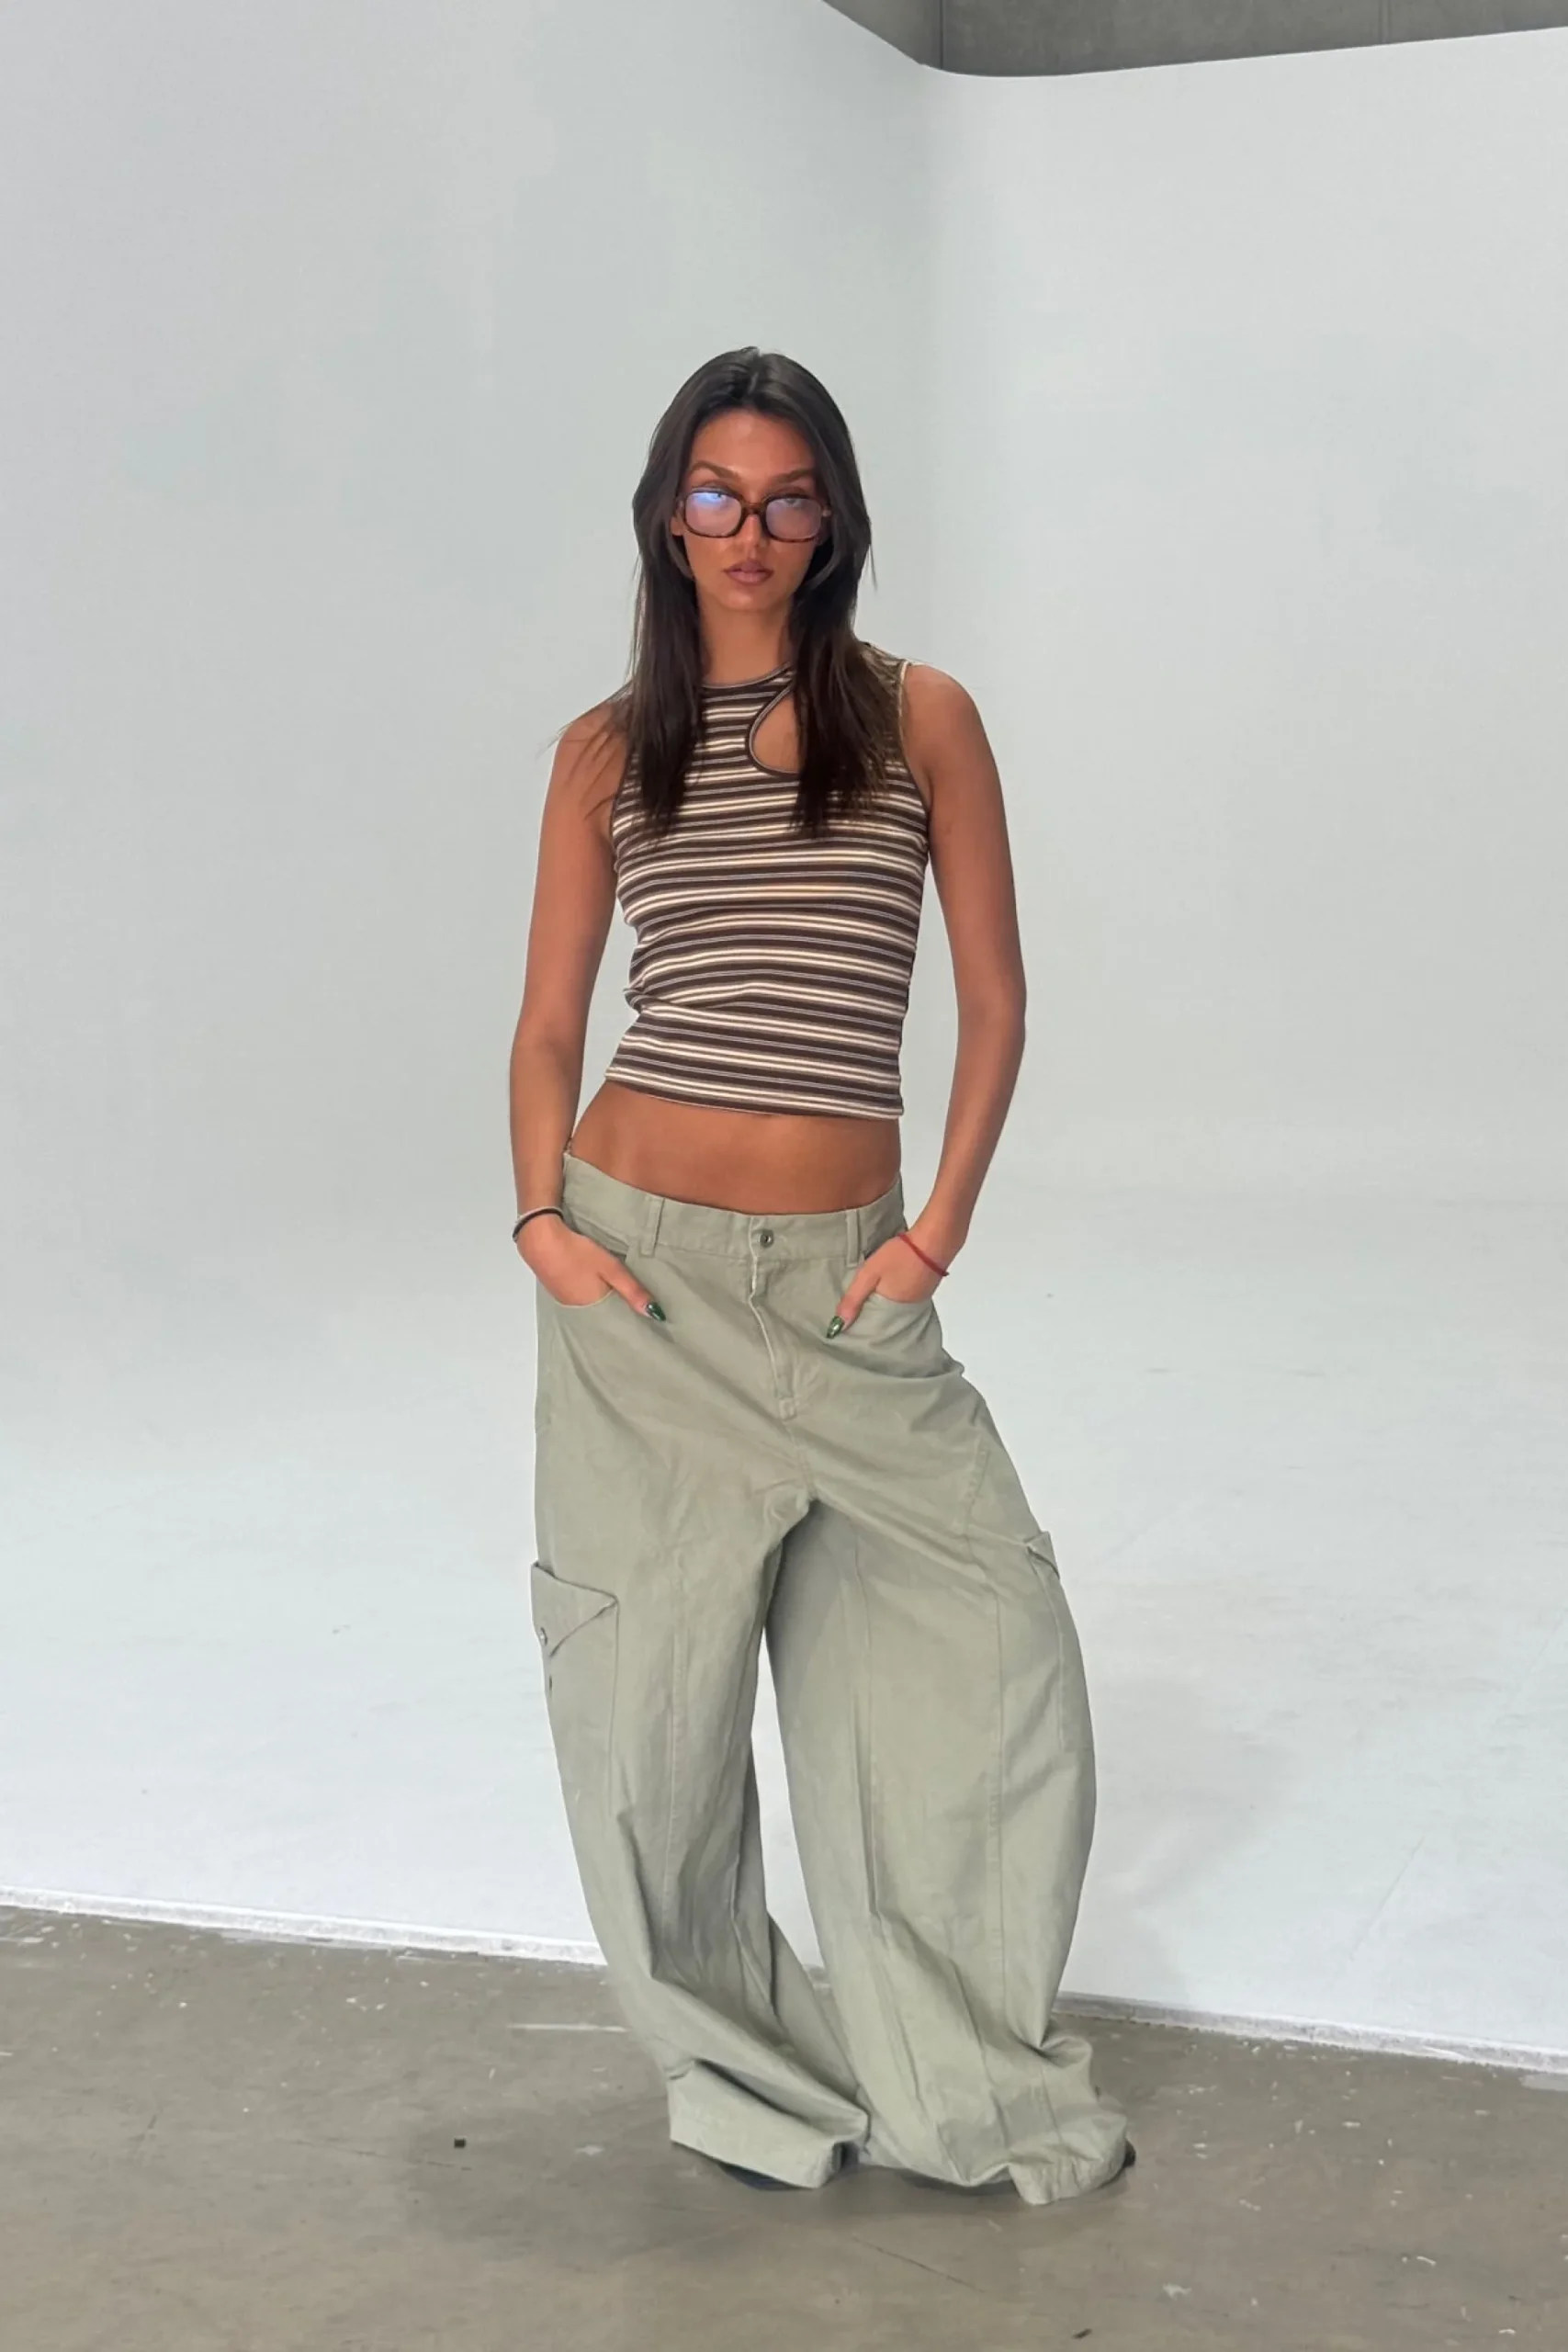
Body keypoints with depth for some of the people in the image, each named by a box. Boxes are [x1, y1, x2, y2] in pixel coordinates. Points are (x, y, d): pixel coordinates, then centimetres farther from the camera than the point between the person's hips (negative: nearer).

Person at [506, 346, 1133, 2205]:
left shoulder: (918, 719, 4)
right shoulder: (608, 749, 7)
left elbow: (993, 1002, 4)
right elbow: (549, 1022, 9)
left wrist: (938, 1232, -5)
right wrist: (542, 1219, -6)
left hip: (841, 1280, 0)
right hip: (642, 1274, 1)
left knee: (984, 1645, -4)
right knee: (656, 1687, 4)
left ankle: (967, 2075, 14)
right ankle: (740, 2069, 25)